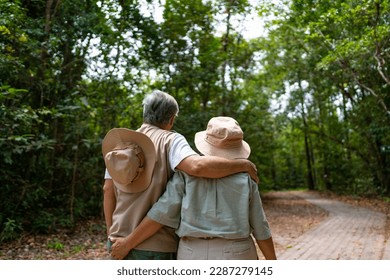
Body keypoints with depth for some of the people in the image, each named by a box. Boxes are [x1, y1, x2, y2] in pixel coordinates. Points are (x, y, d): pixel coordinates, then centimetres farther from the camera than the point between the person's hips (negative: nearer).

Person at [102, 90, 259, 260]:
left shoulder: (120, 142, 5)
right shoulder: (170, 140, -12)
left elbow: (108, 190, 5)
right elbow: (197, 166, -32)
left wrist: (111, 235, 13)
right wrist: (243, 164, -18)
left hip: (122, 242, 6)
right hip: (155, 245, -5)